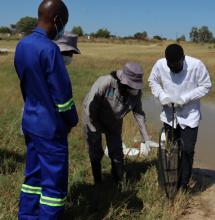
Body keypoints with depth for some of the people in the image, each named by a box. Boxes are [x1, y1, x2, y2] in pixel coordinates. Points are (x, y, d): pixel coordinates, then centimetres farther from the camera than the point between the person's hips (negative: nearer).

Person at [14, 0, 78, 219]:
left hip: (30, 122, 8)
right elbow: (62, 92, -18)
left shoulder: (21, 45, 5)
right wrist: (72, 120, -3)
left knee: (33, 175, 18)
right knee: (54, 181, 3)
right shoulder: (49, 49, -21)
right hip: (50, 126, -8)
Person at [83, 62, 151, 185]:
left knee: (117, 154, 5)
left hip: (114, 122, 4)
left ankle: (120, 183, 24)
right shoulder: (105, 83, -36)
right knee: (96, 154, 5)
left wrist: (146, 138, -10)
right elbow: (90, 107, -28)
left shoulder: (136, 91, -20)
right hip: (94, 120, -3)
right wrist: (96, 131, -19)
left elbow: (138, 113, -9)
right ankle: (98, 184, 24)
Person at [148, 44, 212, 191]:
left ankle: (183, 185, 18)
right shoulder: (160, 65, -16)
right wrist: (162, 96, -16)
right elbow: (153, 81, 2)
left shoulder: (196, 65, -24)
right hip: (169, 115, 3)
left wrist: (185, 98, -23)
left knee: (187, 150, 0)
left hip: (190, 116, -2)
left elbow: (206, 86, -12)